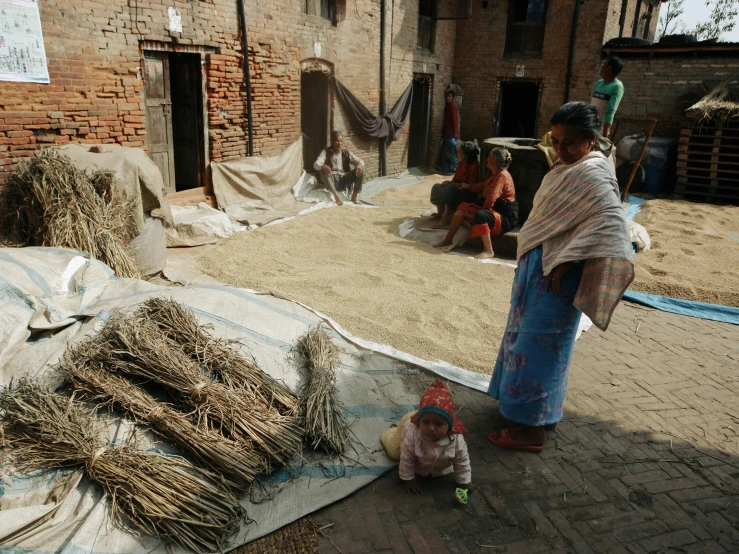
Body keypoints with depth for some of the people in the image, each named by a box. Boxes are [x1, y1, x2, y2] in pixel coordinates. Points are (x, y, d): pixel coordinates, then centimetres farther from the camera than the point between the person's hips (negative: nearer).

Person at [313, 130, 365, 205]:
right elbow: (316, 165, -13)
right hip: (332, 180, -2)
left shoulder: (346, 152, 10)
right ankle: (336, 195, -37)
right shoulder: (326, 152, 1)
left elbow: (360, 161, 3)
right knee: (322, 170, -31)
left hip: (344, 180, 2)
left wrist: (359, 165, -24)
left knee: (360, 169, -17)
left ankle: (354, 196, -17)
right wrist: (324, 166, -38)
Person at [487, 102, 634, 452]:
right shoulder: (567, 167, 12)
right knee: (526, 334, 18)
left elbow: (611, 224, -30)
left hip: (555, 273, -10)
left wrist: (566, 262, -29)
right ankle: (540, 411, 35)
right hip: (538, 264, 10)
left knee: (538, 343, -3)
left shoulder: (592, 176, -18)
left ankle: (530, 427, 11)